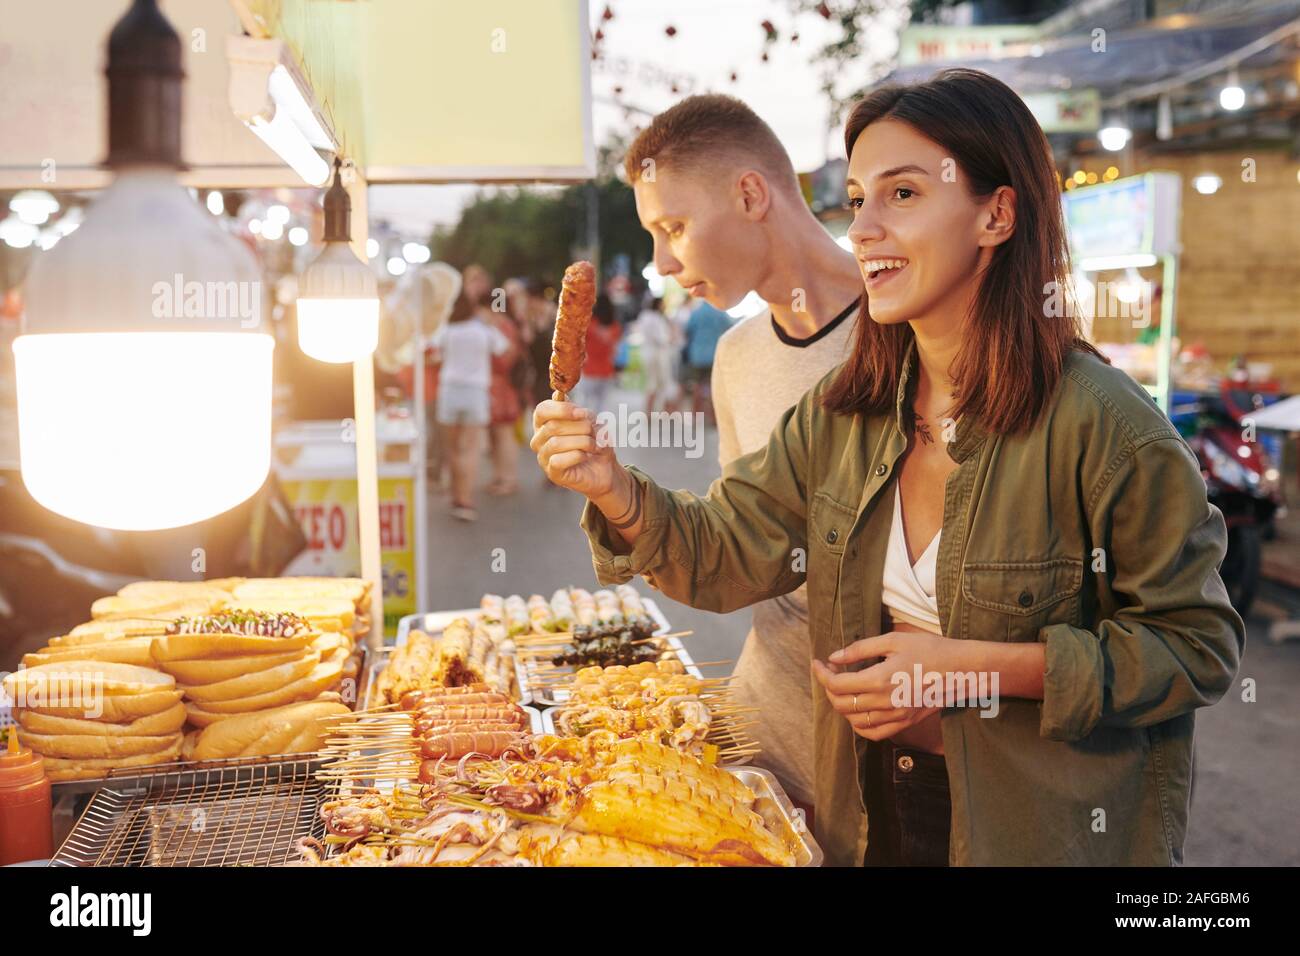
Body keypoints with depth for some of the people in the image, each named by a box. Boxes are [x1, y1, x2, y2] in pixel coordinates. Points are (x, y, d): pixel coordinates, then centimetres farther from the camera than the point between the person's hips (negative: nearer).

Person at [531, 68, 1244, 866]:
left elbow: (1198, 648, -17)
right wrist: (614, 488, -21)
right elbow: (723, 559, -2)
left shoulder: (1099, 423, -22)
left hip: (1041, 827, -5)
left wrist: (972, 668, -25)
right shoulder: (844, 412, -3)